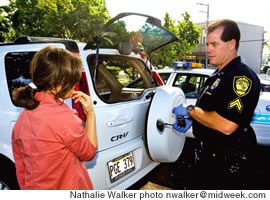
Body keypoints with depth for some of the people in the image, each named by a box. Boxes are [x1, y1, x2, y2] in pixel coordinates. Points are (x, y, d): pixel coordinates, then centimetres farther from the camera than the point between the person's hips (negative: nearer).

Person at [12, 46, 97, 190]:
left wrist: (27, 189, 18)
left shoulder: (23, 117, -4)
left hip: (34, 188, 6)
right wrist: (90, 114, -5)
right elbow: (89, 152, -9)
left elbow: (21, 170, 5)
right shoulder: (65, 118, -26)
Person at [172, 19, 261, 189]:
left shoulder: (242, 77, -22)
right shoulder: (217, 75, 10)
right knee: (203, 186, 24)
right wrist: (191, 119, 1)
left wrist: (190, 110, -21)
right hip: (208, 154, 9)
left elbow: (226, 126, -32)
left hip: (229, 163, -9)